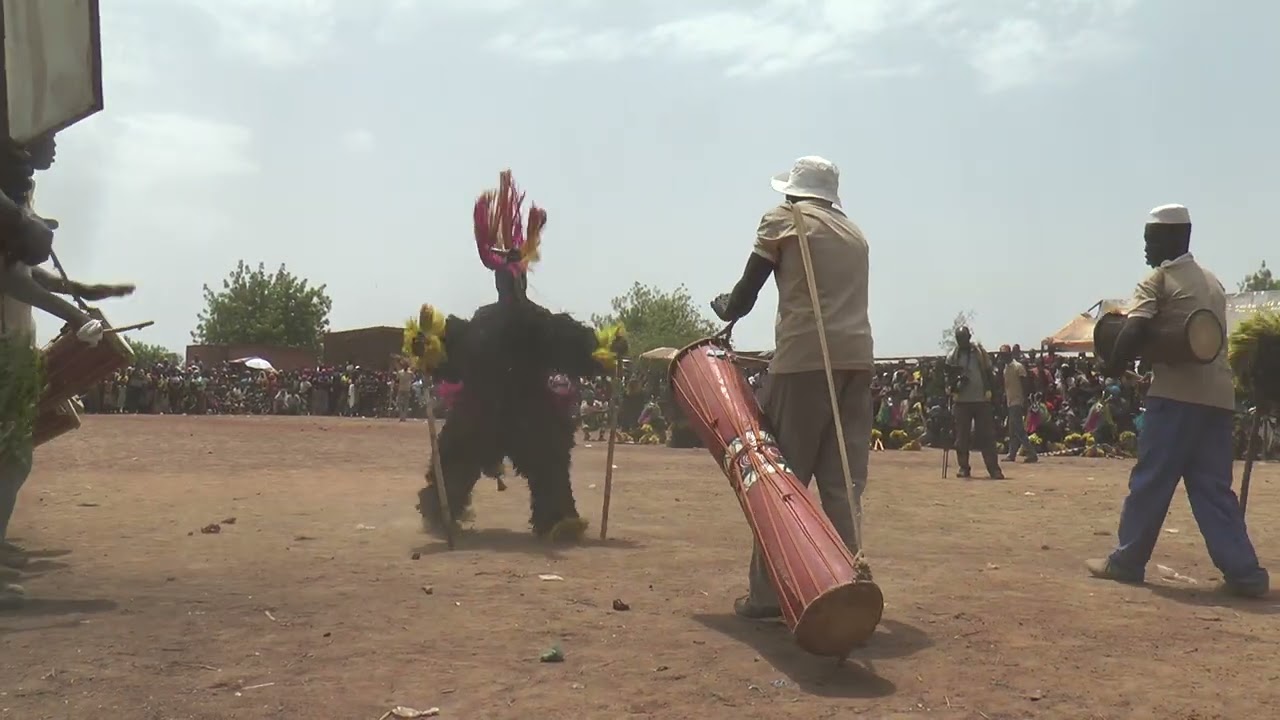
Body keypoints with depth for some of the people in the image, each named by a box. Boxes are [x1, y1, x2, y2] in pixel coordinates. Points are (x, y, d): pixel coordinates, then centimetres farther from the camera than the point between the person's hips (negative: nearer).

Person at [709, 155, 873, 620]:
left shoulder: (783, 219, 8)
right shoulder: (854, 233, 24)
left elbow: (745, 294, 8)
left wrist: (725, 309, 29)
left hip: (804, 357, -5)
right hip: (857, 358, 5)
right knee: (842, 481, 7)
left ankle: (768, 592, 1)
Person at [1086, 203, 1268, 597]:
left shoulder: (1159, 278, -2)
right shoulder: (1211, 281, 21)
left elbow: (1135, 330, -16)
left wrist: (1112, 368, -2)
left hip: (1177, 393, -7)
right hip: (1217, 394, 7)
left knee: (1150, 478, 1)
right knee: (1213, 486, 8)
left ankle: (1127, 560, 8)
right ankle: (1244, 572, 3)